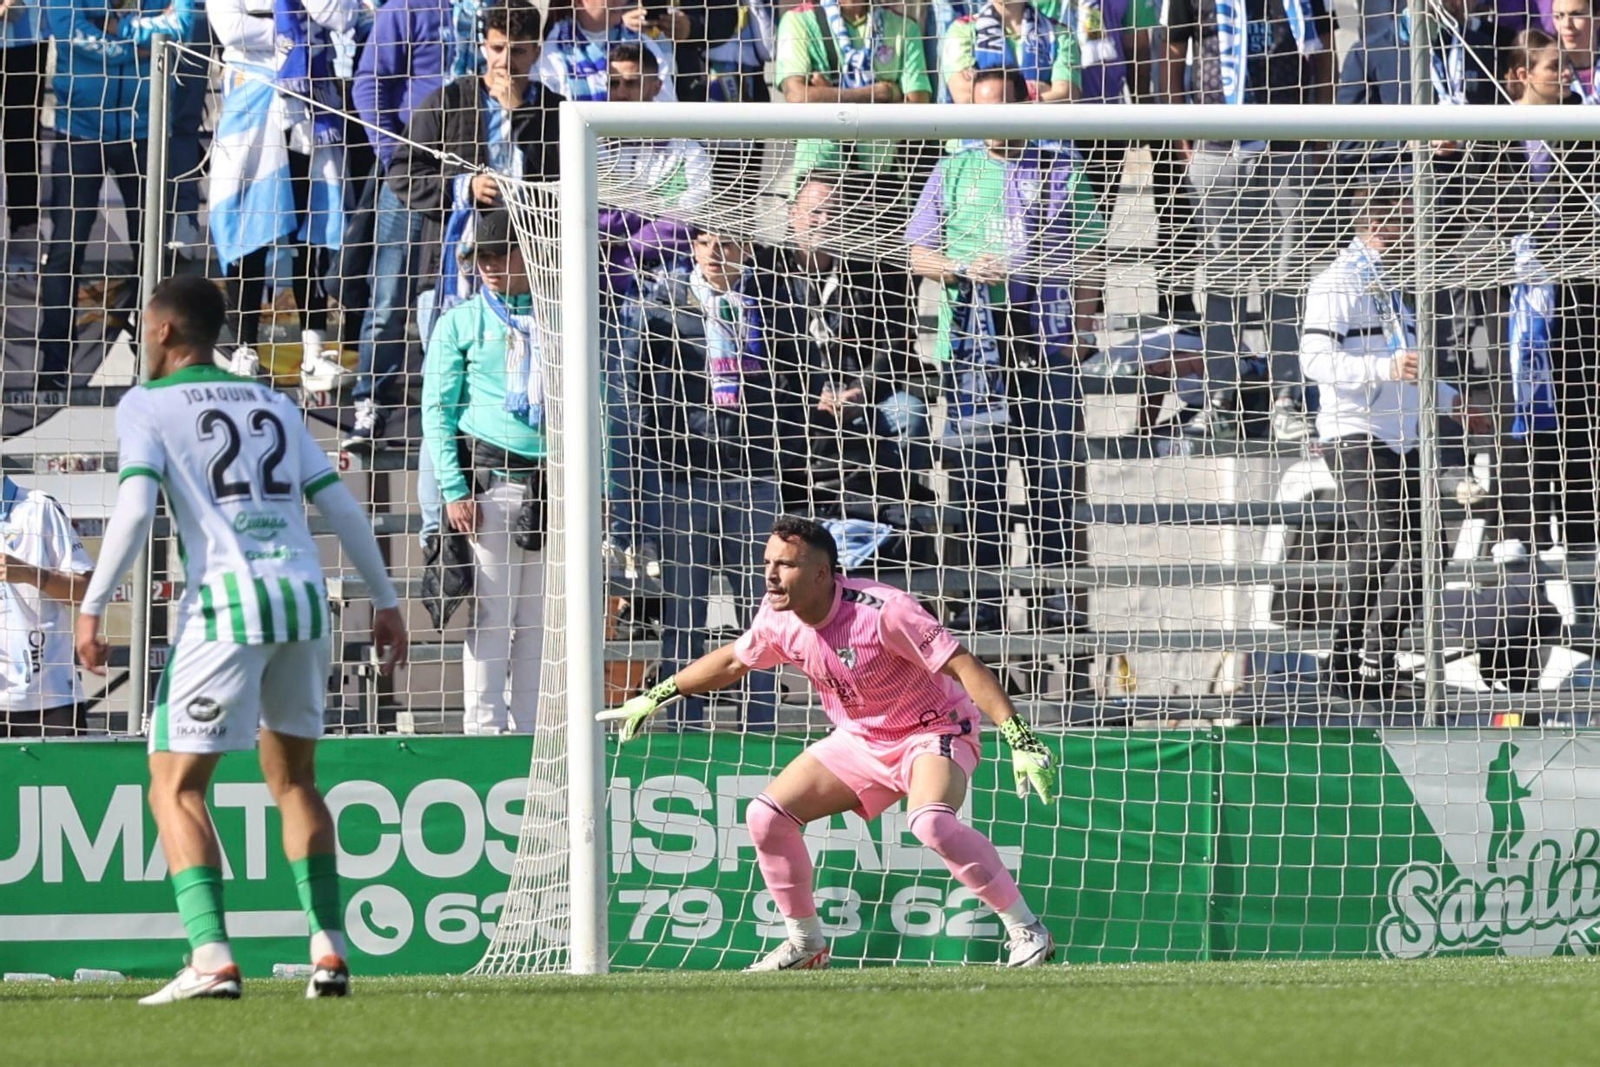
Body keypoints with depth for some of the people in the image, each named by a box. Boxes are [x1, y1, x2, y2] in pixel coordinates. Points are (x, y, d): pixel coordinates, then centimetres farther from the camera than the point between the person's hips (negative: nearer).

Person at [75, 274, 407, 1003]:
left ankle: (211, 956, -17)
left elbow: (134, 509, -10)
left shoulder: (148, 406, 5)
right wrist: (385, 601, 22)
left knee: (176, 785, -1)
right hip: (304, 592, 5)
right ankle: (329, 949, 11)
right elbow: (342, 509, 17)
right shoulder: (274, 406, 20)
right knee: (293, 779, 20)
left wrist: (92, 608, -8)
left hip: (226, 601, -5)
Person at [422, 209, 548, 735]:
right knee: (491, 613, -6)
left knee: (539, 617, 4)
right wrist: (453, 490, -7)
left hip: (555, 482, 3)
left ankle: (528, 726, 8)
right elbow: (437, 413, 3)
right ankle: (484, 722, -5)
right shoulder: (462, 322, 7)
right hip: (490, 478, -3)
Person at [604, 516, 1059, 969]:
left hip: (933, 732, -7)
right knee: (766, 816, -2)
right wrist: (655, 697, 18)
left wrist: (1020, 738, -38)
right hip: (860, 740, 7)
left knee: (930, 822, -36)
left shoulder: (881, 610, -29)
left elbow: (964, 666, -30)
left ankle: (1027, 931, -26)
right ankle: (806, 943, 14)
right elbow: (732, 661, 14)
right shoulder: (780, 620, -8)